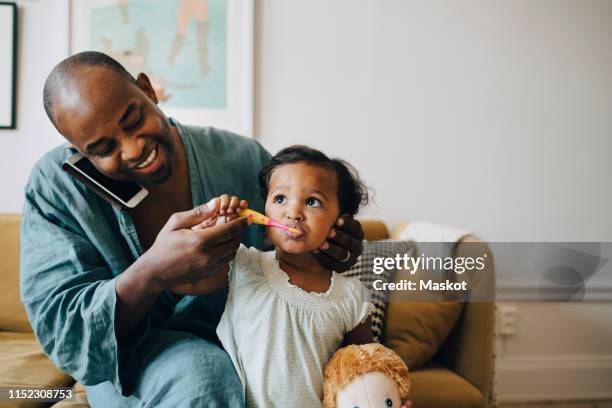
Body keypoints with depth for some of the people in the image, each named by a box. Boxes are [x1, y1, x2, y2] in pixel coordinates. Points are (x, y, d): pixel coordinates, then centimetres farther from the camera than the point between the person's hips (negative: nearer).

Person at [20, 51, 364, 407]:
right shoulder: (53, 186, -11)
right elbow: (59, 329, -17)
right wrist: (152, 274, -37)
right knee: (200, 373, -37)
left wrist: (329, 248, -23)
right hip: (128, 363, -2)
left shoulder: (242, 157, -12)